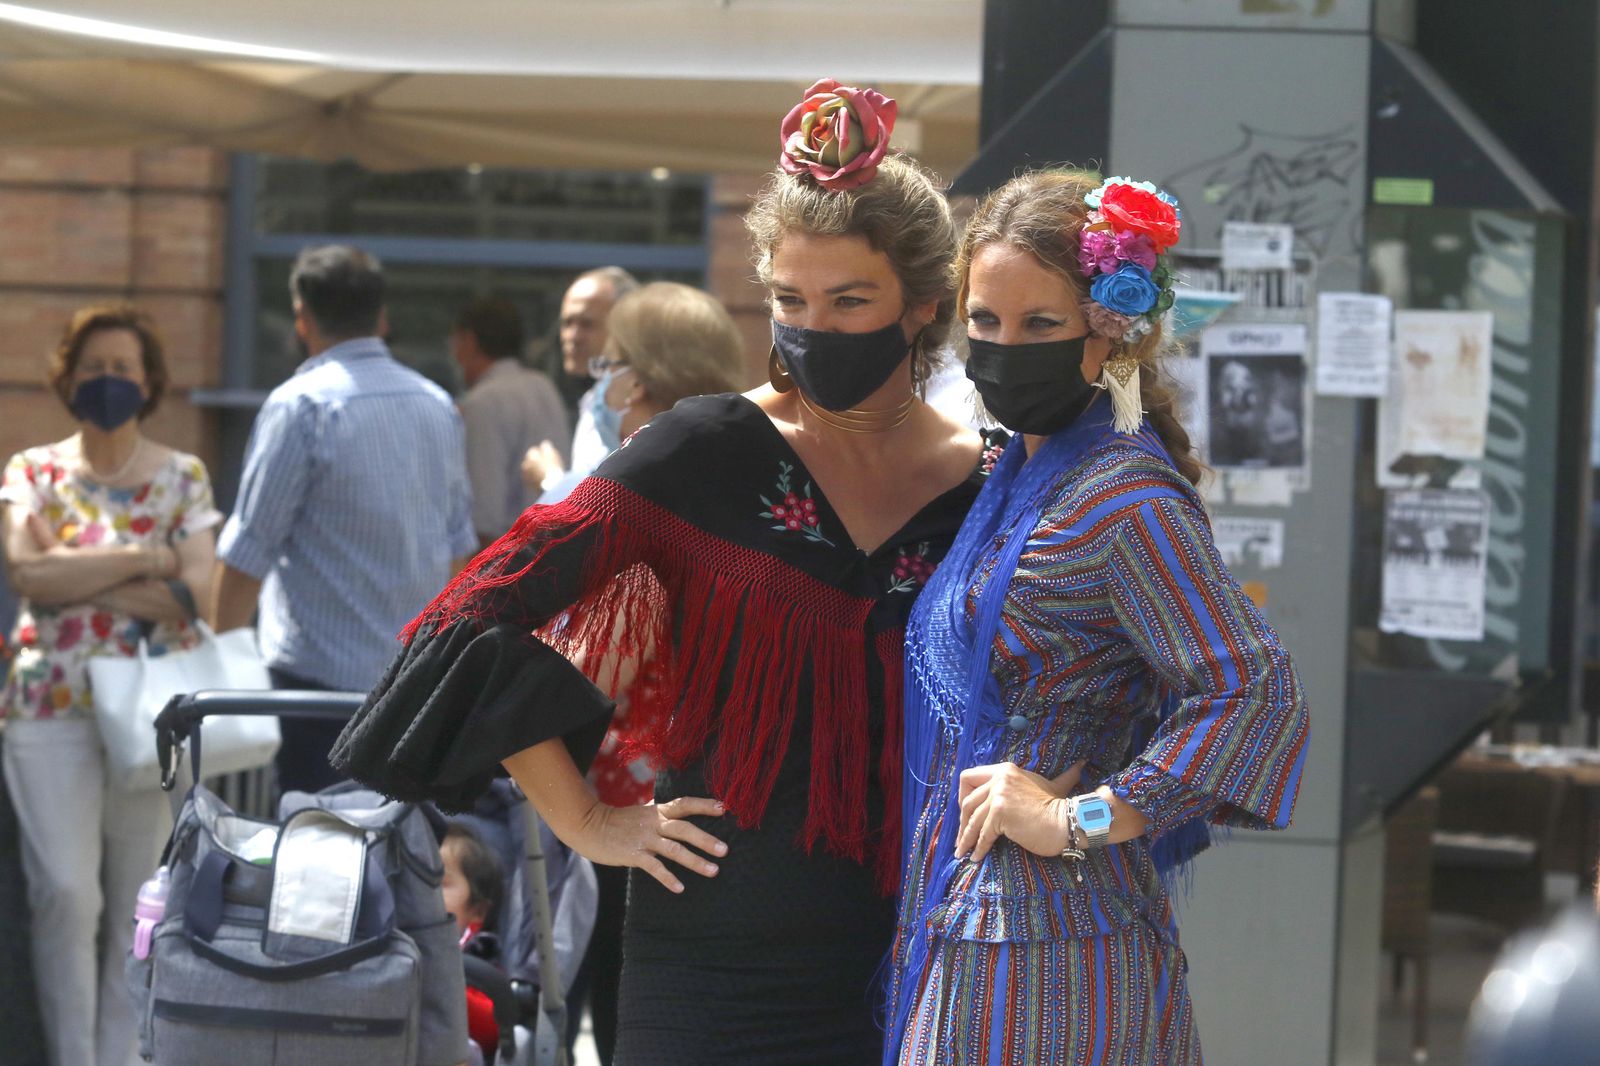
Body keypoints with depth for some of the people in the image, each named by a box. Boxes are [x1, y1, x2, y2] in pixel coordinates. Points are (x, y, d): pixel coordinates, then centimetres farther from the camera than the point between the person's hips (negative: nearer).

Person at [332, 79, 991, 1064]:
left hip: (906, 961, 2)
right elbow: (483, 619, -6)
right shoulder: (708, 454, -5)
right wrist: (589, 823, -5)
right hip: (714, 970, -2)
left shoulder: (990, 486, 3)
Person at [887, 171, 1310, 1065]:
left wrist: (1078, 820, -19)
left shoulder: (1124, 499, -15)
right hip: (969, 939, 9)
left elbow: (1259, 694, -24)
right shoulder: (1024, 478, 14)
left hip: (1041, 957, -9)